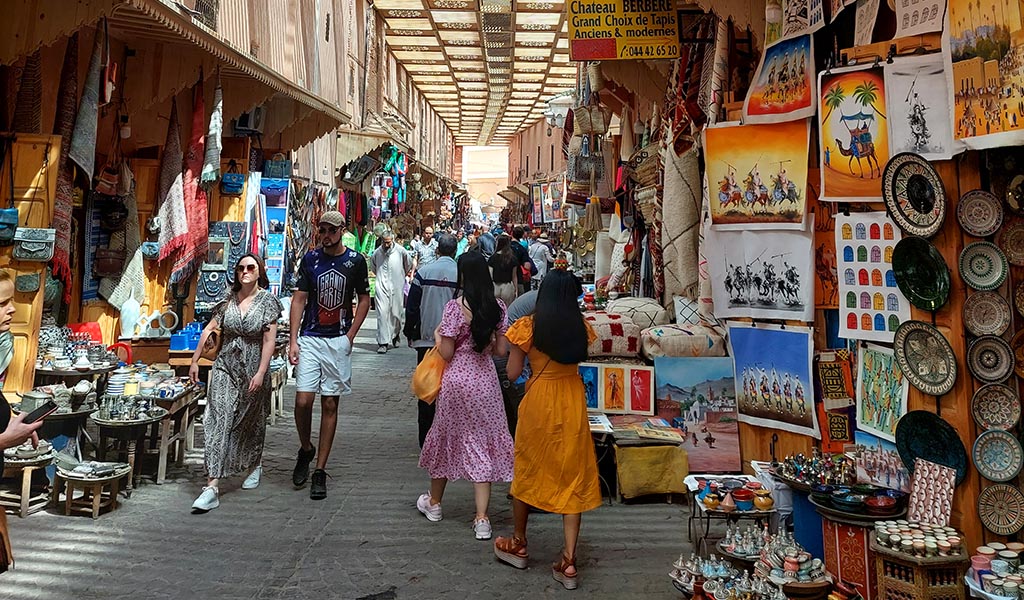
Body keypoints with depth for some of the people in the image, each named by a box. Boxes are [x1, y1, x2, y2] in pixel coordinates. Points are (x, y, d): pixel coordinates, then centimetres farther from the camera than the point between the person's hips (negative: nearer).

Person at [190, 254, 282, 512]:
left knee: (251, 422, 16)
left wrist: (260, 373, -17)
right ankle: (212, 487, -15)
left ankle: (254, 465, 44)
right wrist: (195, 361, 9)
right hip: (226, 367, 2)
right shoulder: (228, 301, 4)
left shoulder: (267, 301, -6)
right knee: (218, 422, -10)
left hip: (253, 368, -1)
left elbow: (269, 340, -10)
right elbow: (209, 330, 11)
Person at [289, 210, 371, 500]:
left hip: (339, 341, 0)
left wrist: (351, 334, -2)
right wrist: (293, 340, -3)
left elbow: (364, 299, 9)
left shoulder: (355, 260, 2)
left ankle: (320, 471, 11)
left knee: (330, 404, 3)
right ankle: (305, 449, 20)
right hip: (310, 338, 0)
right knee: (303, 401, -9)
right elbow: (299, 299, 5)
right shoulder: (310, 259, 4)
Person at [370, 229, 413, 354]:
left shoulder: (400, 251, -6)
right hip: (381, 287, 0)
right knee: (382, 313, -10)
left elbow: (409, 264, 12)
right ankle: (383, 342, -9)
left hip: (397, 287, 0)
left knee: (396, 313, 9)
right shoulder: (377, 252, -2)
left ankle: (395, 336, 33)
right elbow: (372, 265, 20)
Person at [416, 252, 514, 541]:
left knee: (446, 436, 16)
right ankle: (481, 519, 3)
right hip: (486, 380, 3)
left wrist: (437, 336, 7)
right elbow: (501, 350, 1)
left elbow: (446, 352, -12)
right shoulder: (498, 307, -2)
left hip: (457, 380, -2)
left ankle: (434, 502, 36)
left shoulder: (455, 307, -14)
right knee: (481, 442, 7)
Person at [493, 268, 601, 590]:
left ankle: (519, 544, 32)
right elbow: (578, 360, 10)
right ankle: (569, 561, 5)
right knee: (572, 478, 7)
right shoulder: (581, 327, -1)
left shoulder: (527, 327, -10)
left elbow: (512, 372, -5)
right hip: (573, 403, 2)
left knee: (528, 471, 16)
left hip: (539, 402, -2)